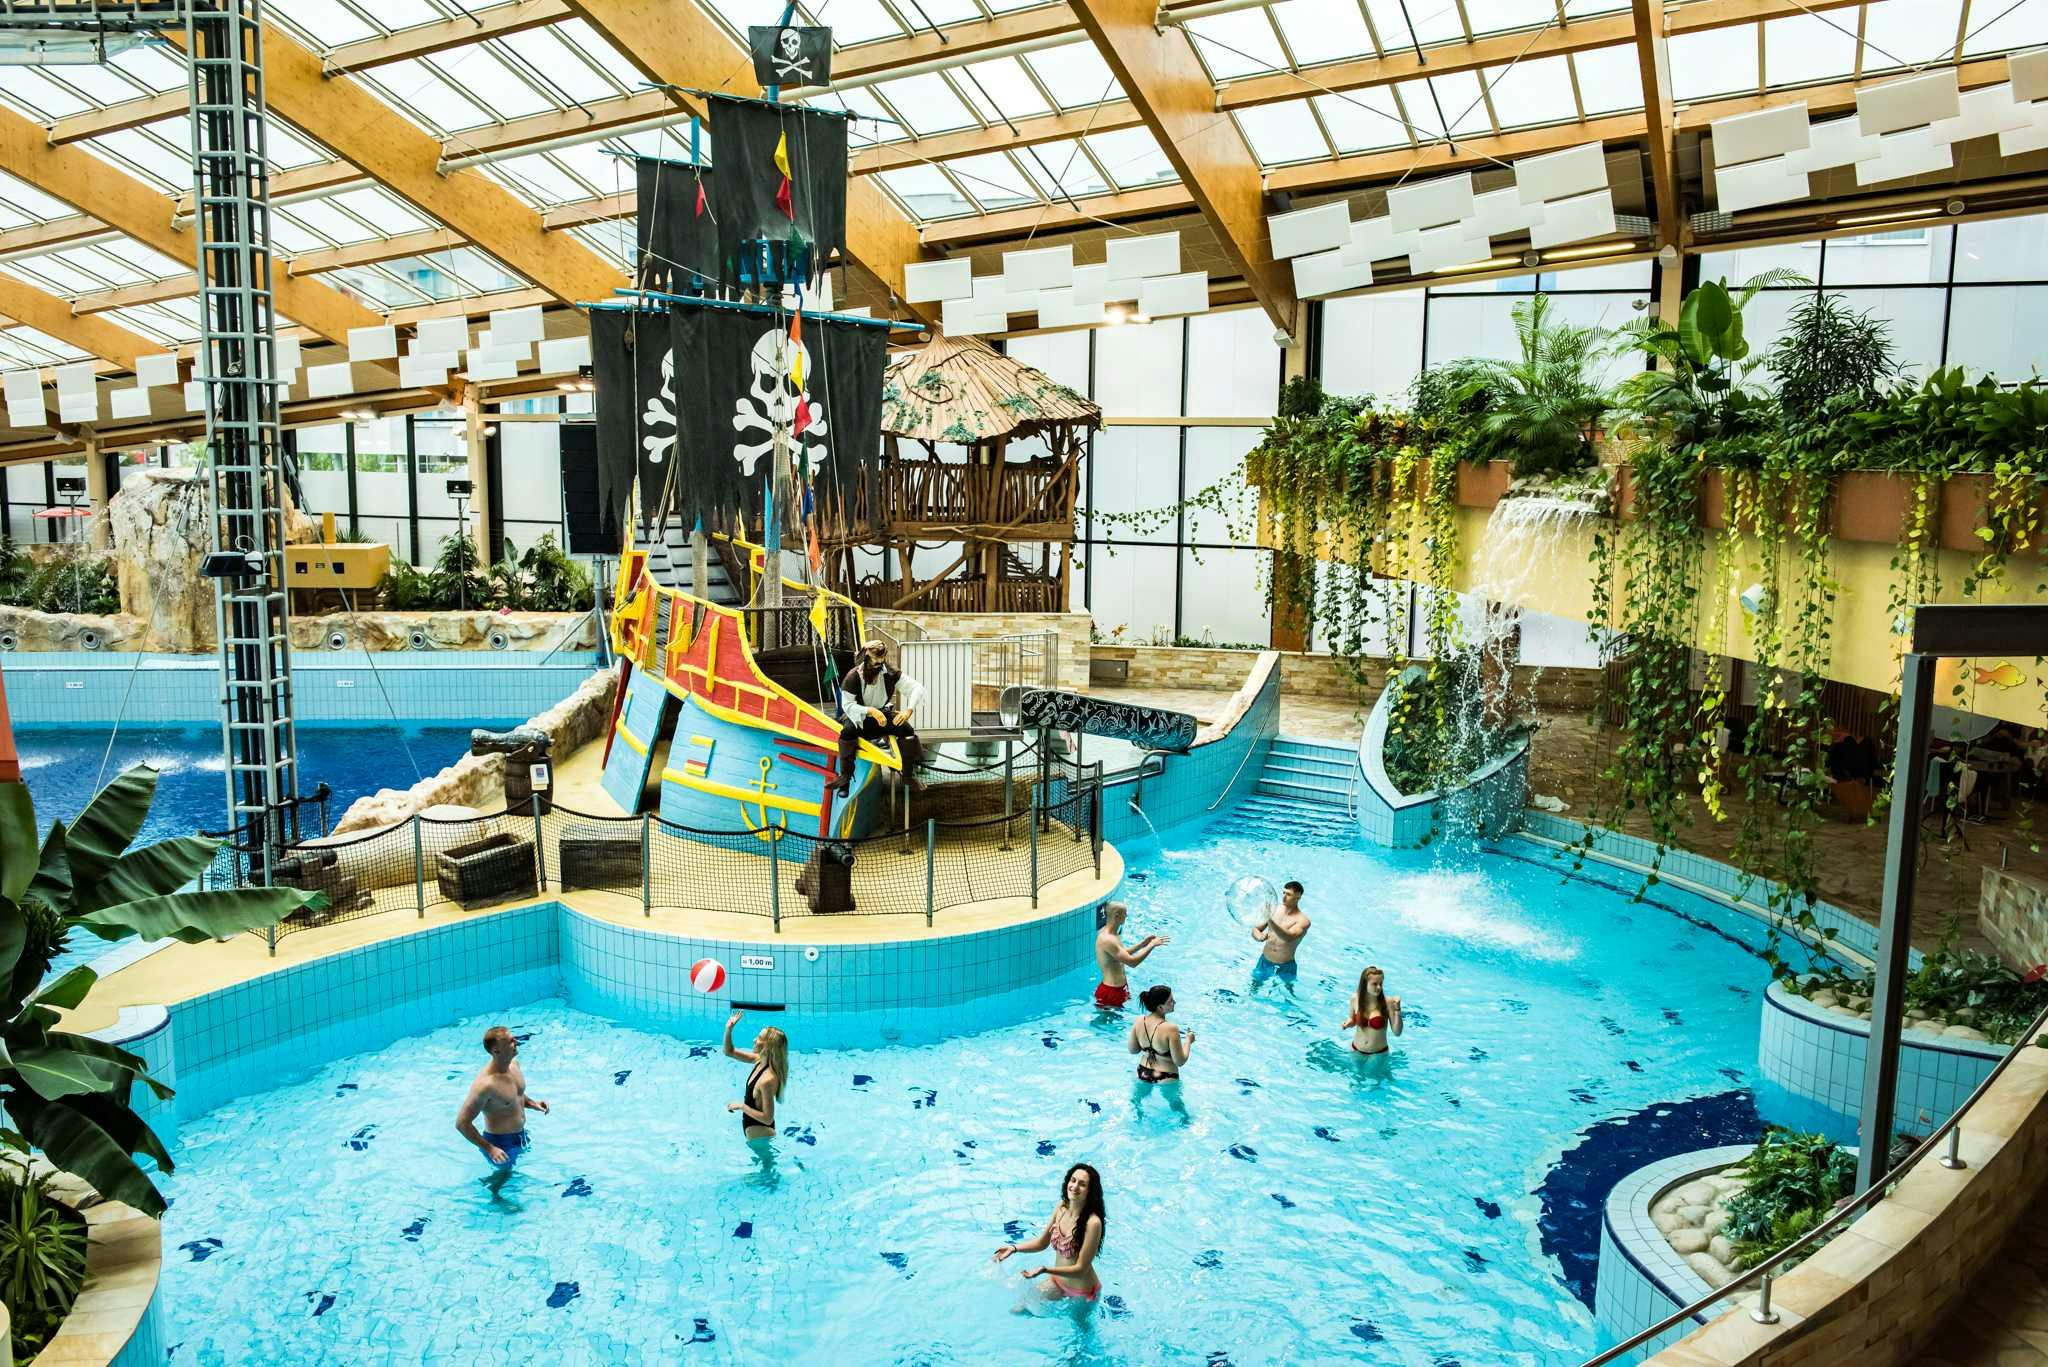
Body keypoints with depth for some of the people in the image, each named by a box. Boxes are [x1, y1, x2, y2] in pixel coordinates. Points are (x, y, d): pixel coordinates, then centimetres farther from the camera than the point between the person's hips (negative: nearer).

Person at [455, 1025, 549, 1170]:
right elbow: (462, 1123, -26)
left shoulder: (514, 1063, -6)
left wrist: (532, 1103, -4)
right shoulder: (485, 1084, -32)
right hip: (501, 1144, -7)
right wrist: (489, 1149, -25)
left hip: (521, 1136, 7)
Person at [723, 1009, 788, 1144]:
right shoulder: (760, 1060, -7)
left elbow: (768, 1118, -29)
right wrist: (728, 1029, -11)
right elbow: (729, 1052, 5)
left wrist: (741, 1106, -22)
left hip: (760, 1132, -9)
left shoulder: (768, 1079, -33)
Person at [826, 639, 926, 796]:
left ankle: (909, 775, -13)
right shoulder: (853, 677, -15)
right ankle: (845, 776, -23)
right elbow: (847, 705, -20)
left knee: (906, 729, -25)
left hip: (884, 714, 2)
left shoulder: (890, 674, -9)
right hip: (860, 718, -2)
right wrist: (871, 711, -36)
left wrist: (908, 711, -31)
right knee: (848, 730, -35)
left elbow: (917, 688, -13)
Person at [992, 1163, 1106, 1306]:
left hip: (1082, 1291, -6)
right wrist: (1014, 1248, -13)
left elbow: (1081, 1269, -28)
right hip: (1057, 1280, 6)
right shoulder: (1061, 1207, -12)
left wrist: (1044, 1270, -36)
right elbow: (1042, 1243, 1)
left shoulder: (1092, 1223, -33)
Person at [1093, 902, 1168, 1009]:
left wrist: (1143, 943, 14)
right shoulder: (1107, 940, -27)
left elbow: (1123, 955, 21)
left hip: (1119, 987, 10)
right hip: (1111, 992, -10)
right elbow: (1132, 962, -27)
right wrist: (1152, 945, -18)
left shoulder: (1109, 933, 6)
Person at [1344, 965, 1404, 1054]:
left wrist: (1397, 1009, -27)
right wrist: (1348, 1023, -15)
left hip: (1379, 1053, -2)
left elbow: (1397, 1032, -16)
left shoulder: (1388, 1002, -20)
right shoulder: (1355, 999, -12)